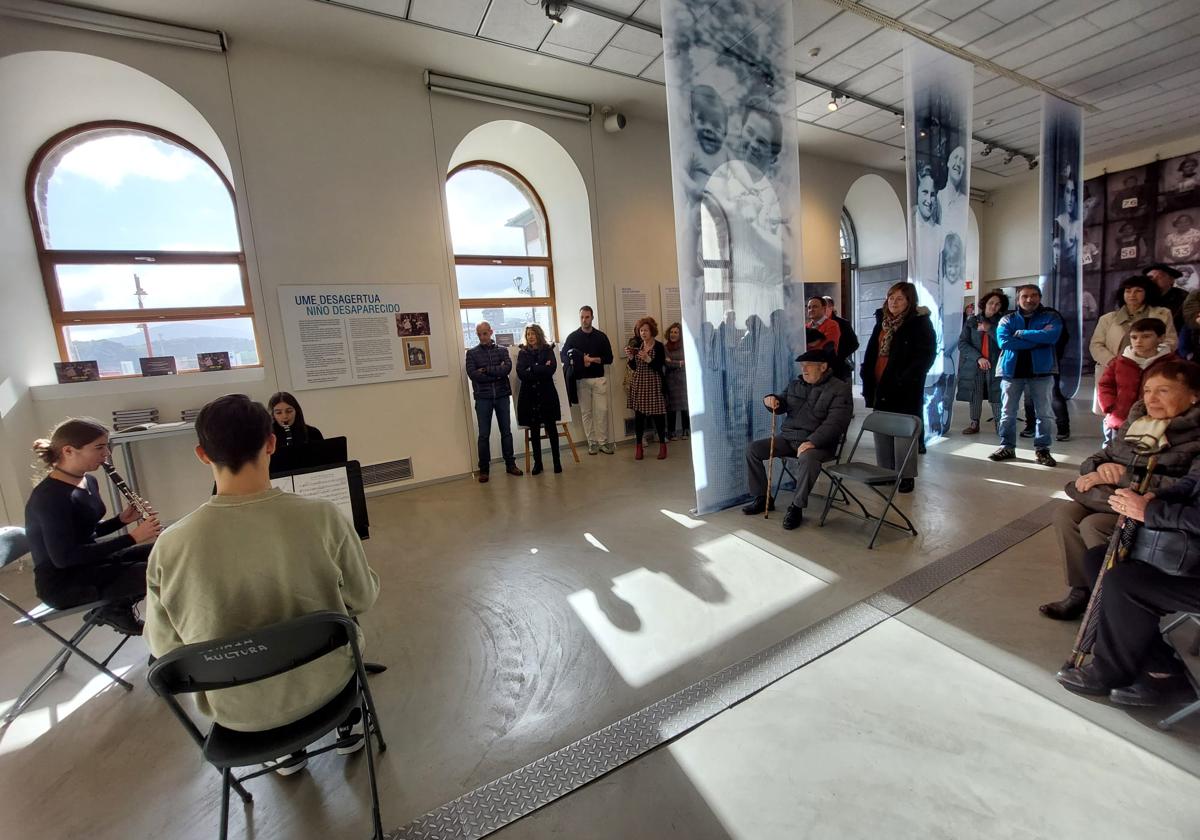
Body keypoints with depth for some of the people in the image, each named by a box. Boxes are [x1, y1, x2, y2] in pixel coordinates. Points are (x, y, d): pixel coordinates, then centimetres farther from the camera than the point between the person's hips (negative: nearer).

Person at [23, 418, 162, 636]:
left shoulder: (88, 481, 4)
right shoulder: (50, 496, -23)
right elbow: (64, 558, -27)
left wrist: (121, 519, -4)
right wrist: (132, 537, -29)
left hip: (89, 561, 9)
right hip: (61, 582, -9)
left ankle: (116, 606, 6)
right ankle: (114, 610, 1)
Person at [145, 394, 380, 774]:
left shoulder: (170, 546, -22)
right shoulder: (322, 517, -26)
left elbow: (165, 649, -7)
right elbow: (362, 600, -12)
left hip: (236, 711, 2)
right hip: (323, 684, -1)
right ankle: (348, 723, 43)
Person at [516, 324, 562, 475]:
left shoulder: (548, 350, 6)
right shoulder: (523, 353, 8)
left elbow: (551, 369, -10)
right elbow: (521, 374, -7)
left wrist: (532, 369, -9)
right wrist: (541, 370, -10)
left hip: (547, 394, -1)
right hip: (529, 395, 1)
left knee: (551, 428, 1)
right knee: (534, 431, 6)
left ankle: (557, 461, 11)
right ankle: (537, 463, 15)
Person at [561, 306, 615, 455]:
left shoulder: (601, 336, 7)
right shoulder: (573, 337, 5)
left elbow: (609, 358, 4)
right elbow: (564, 356, 1)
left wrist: (592, 359, -11)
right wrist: (580, 362, -16)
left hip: (599, 379, 0)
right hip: (581, 380, 0)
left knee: (602, 410, -3)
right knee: (586, 412, 3)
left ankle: (603, 441, 5)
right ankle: (592, 442, 10)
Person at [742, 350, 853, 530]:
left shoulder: (840, 389, -7)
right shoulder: (796, 384, 13)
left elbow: (835, 422, -18)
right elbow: (782, 406, 22)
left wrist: (811, 442, -32)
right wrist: (772, 400, -4)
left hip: (817, 442, -6)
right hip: (787, 437, 6)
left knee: (807, 459, -39)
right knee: (753, 449, -7)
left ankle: (796, 507, -20)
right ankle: (762, 498, 6)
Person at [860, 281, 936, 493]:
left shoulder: (920, 323, -5)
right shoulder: (883, 321, 13)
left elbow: (926, 354, -11)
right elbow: (872, 350, 17)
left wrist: (905, 379, -19)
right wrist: (867, 374, 6)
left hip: (905, 390, -6)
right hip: (881, 387, 6)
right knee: (881, 432, 10)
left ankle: (907, 476, 11)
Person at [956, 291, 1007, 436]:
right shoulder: (972, 321, 7)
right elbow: (962, 343, -1)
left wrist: (989, 329, -12)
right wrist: (978, 358, -12)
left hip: (995, 365, -1)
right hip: (974, 365, 1)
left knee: (997, 396, -4)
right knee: (975, 396, 6)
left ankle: (999, 424, 6)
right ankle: (974, 424, 16)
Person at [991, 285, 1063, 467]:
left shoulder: (1051, 316, 4)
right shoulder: (1007, 319, 5)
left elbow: (1051, 336, -17)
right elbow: (1003, 342, -12)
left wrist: (1020, 333, -11)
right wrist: (1038, 339, -13)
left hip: (1041, 370, -1)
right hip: (1012, 370, 1)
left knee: (1043, 413, 4)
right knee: (1007, 412, 5)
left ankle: (1042, 449, 14)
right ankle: (1007, 447, 15)